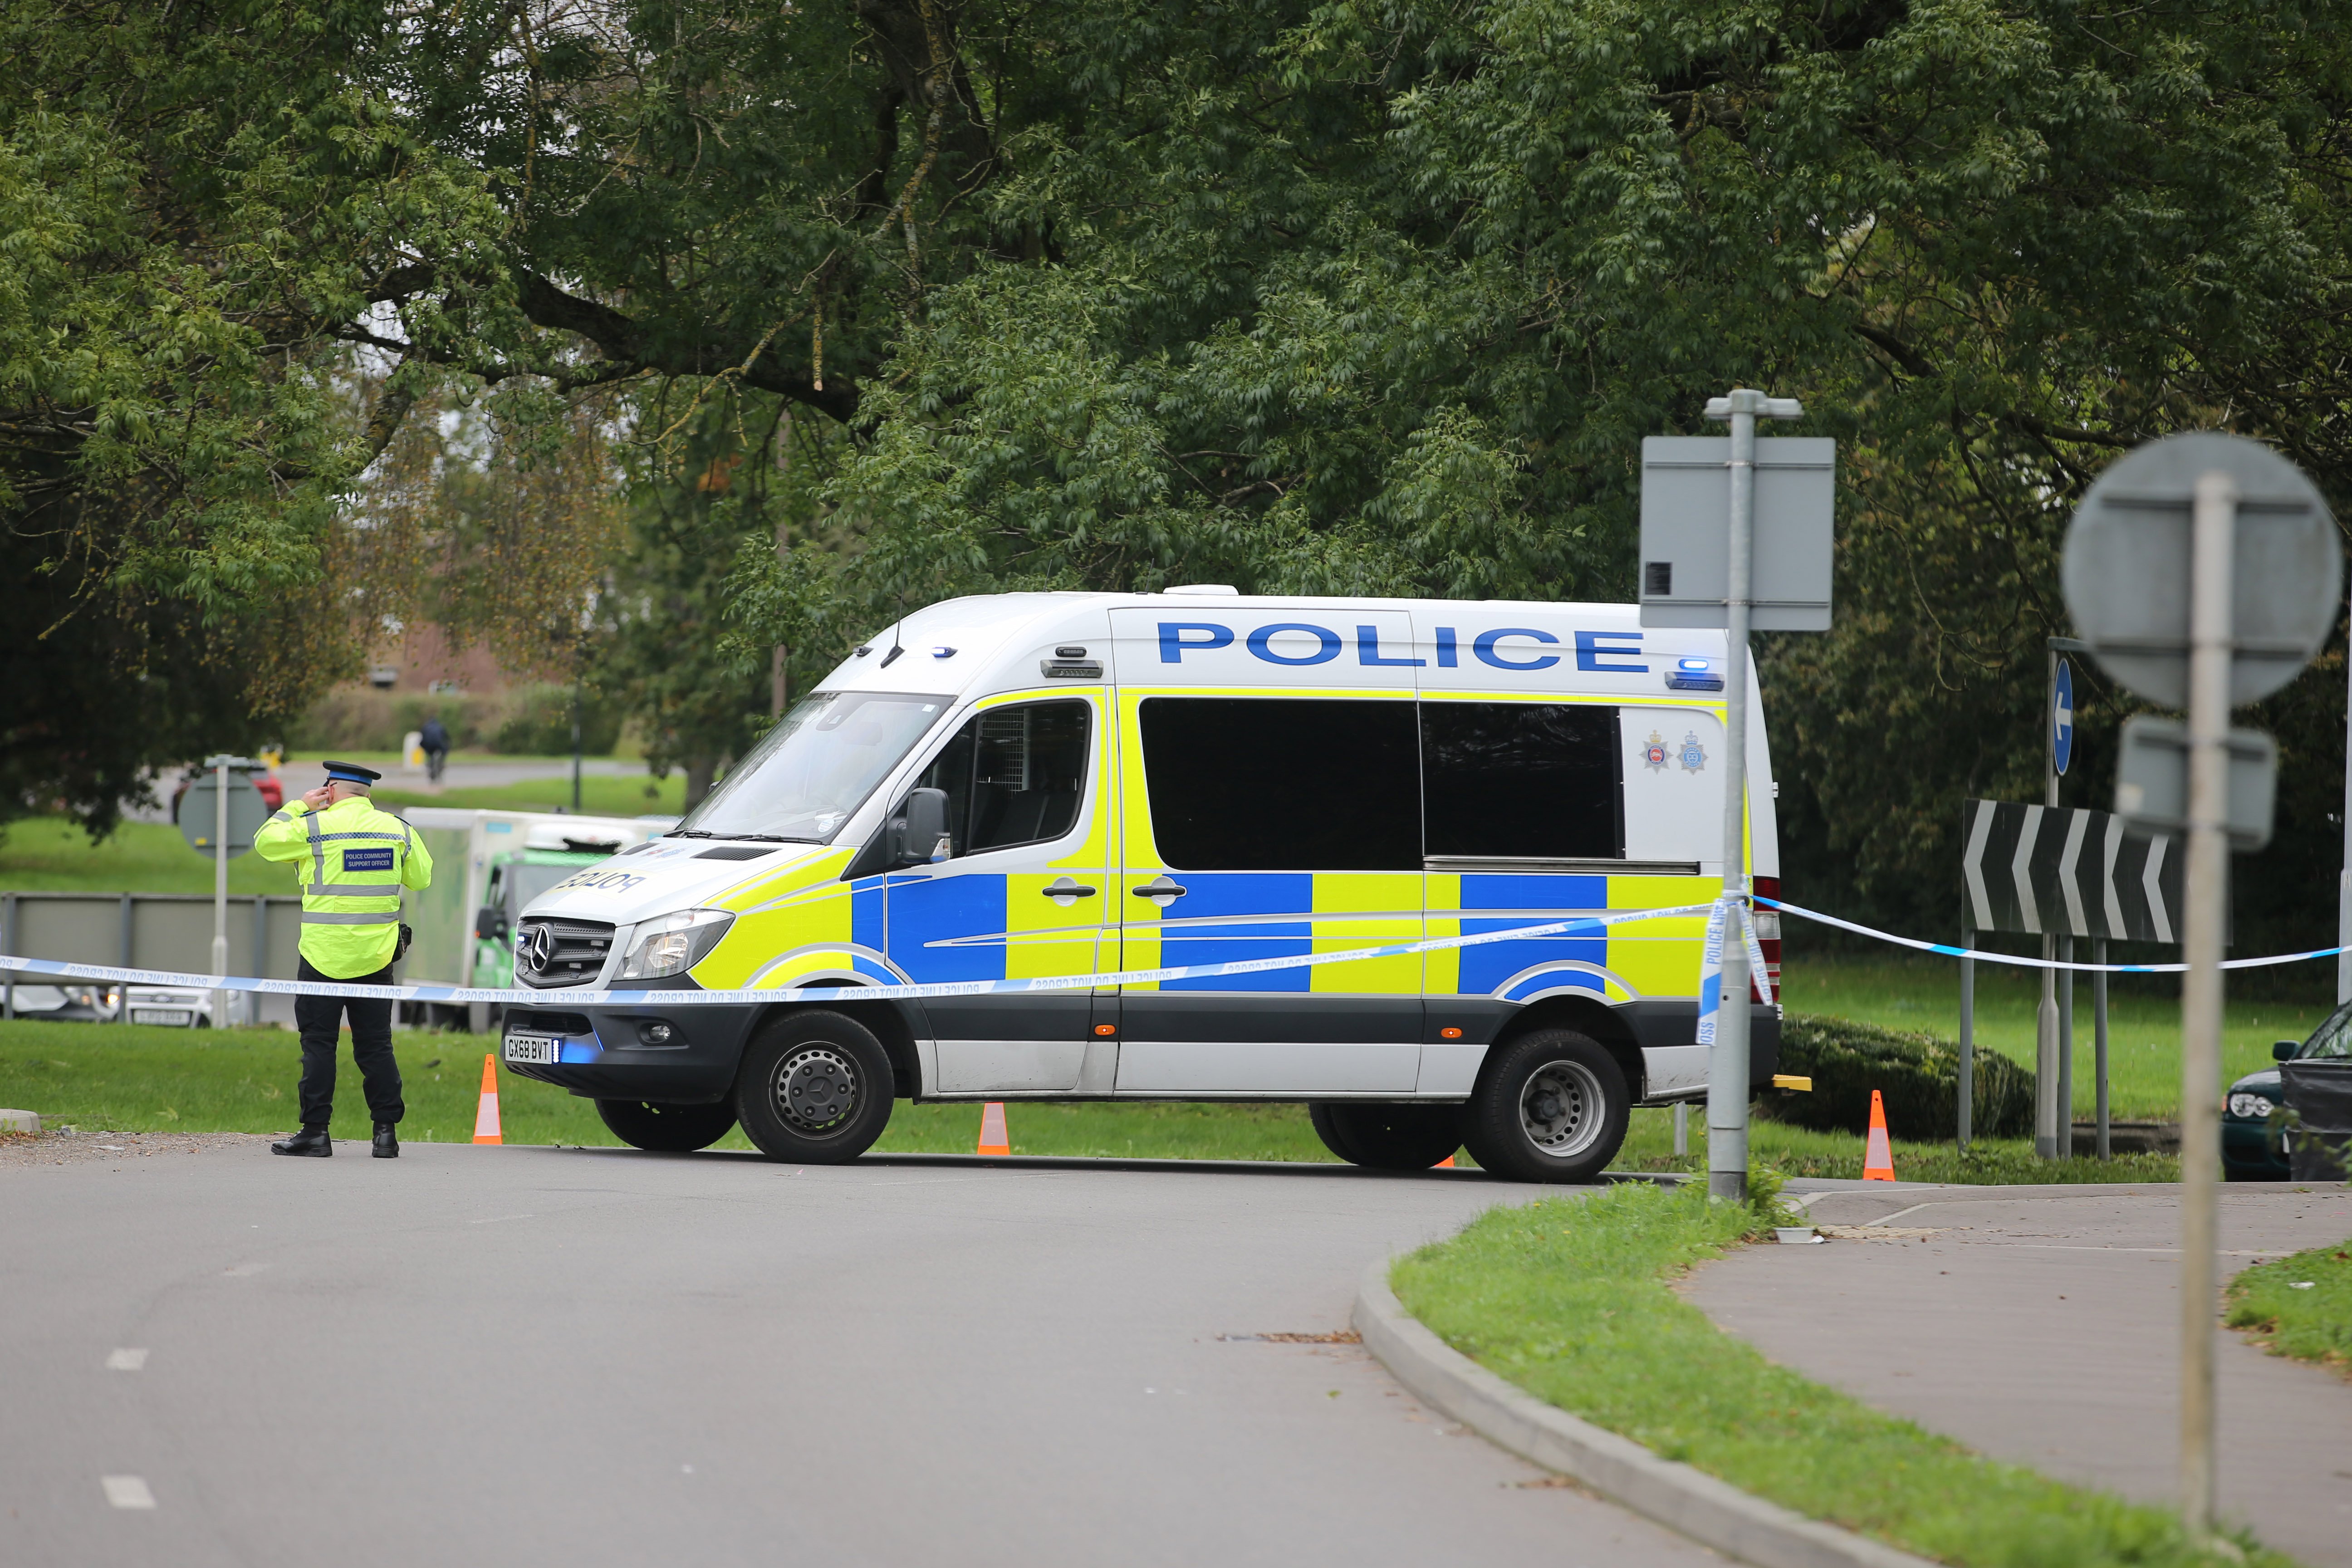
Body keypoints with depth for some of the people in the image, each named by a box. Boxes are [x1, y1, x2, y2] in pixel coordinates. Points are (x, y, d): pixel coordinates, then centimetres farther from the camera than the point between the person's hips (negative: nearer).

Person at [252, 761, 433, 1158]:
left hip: (326, 956, -4)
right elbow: (421, 877, 16)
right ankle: (386, 1131, 4)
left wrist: (300, 806, 14)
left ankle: (316, 1131, 0)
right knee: (375, 1045, 8)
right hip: (377, 957, 4)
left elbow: (265, 841, 6)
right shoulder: (397, 829, 4)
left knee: (318, 1043, 2)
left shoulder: (315, 827, -8)